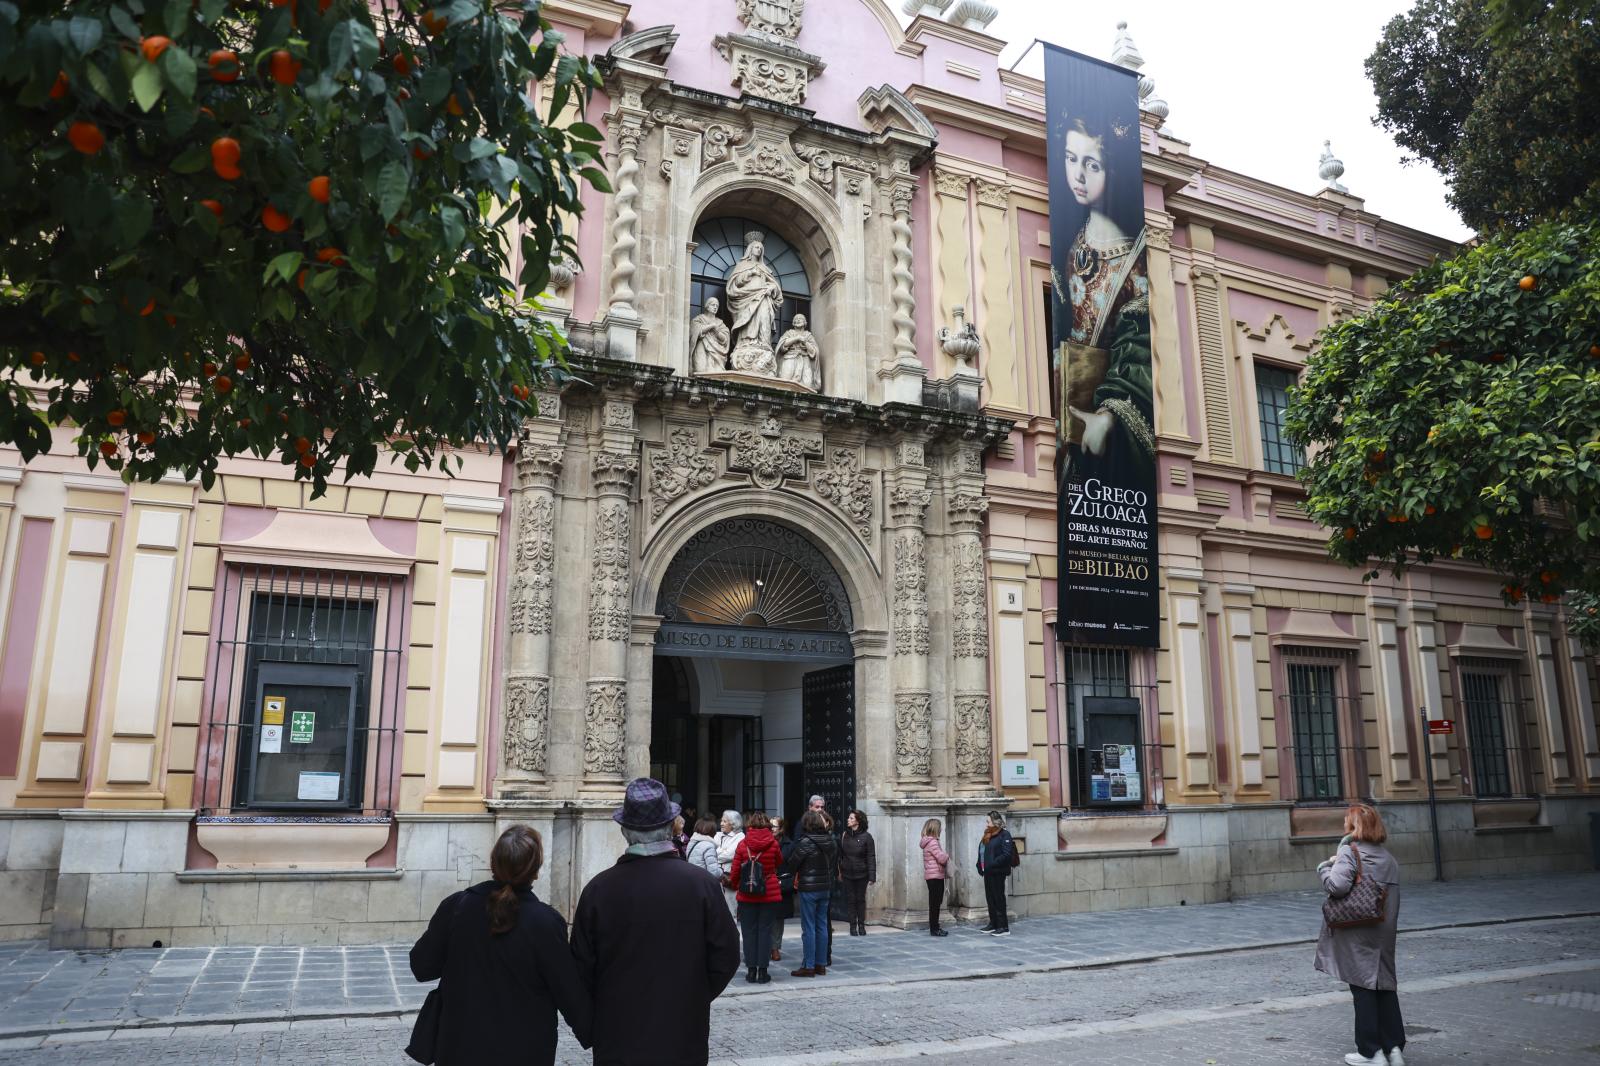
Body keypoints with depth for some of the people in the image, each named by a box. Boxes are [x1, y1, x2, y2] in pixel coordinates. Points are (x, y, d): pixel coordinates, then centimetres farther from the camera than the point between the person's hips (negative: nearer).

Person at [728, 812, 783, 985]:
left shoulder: (742, 844, -7)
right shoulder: (773, 843, -6)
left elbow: (735, 871, -2)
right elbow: (780, 862, 12)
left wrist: (735, 886, 15)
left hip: (747, 895, 0)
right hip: (770, 894, 0)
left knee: (749, 931, 8)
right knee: (765, 930, 6)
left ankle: (751, 970, 10)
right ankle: (762, 970, 7)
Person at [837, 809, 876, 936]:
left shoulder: (866, 837, -8)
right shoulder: (844, 836, 1)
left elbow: (871, 858, -9)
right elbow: (840, 855, 5)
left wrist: (872, 876, -13)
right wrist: (839, 871, 1)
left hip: (861, 874, -2)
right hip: (847, 873, 2)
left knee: (861, 899, 7)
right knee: (850, 899, 5)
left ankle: (861, 925, 18)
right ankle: (853, 926, 14)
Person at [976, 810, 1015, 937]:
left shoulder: (1004, 836, -9)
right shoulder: (988, 836, 16)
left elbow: (1006, 854, -18)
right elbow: (981, 851, 22)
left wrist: (992, 864, -21)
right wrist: (980, 865, 7)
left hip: (997, 873, -8)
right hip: (987, 873, 8)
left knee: (999, 899, -5)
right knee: (990, 899, 14)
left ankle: (1004, 927, -1)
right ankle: (993, 924, 24)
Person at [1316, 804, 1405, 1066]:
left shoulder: (1349, 851, -13)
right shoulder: (1389, 858, 10)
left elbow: (1338, 885, -24)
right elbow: (1394, 898, 14)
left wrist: (1324, 867, -9)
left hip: (1356, 933, -6)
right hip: (1384, 933, 6)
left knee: (1362, 988, 1)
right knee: (1385, 985, 14)